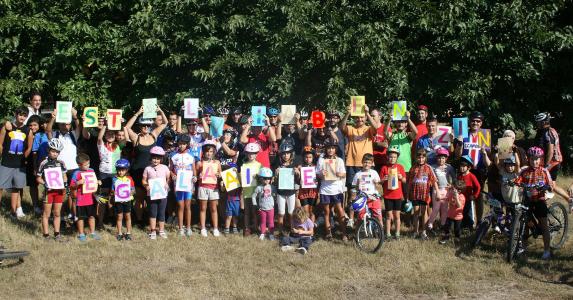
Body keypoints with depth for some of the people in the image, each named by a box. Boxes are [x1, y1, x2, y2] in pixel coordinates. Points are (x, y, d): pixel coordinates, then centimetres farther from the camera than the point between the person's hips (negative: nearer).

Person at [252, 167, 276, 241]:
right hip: (262, 209, -1)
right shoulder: (259, 188, -8)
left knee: (271, 221, 7)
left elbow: (275, 195, 6)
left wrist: (274, 203, -1)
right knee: (263, 221, 10)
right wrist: (255, 204, -2)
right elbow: (253, 196, -1)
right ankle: (262, 233, 21)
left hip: (270, 208, 1)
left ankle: (271, 233, 16)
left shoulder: (272, 187, -2)